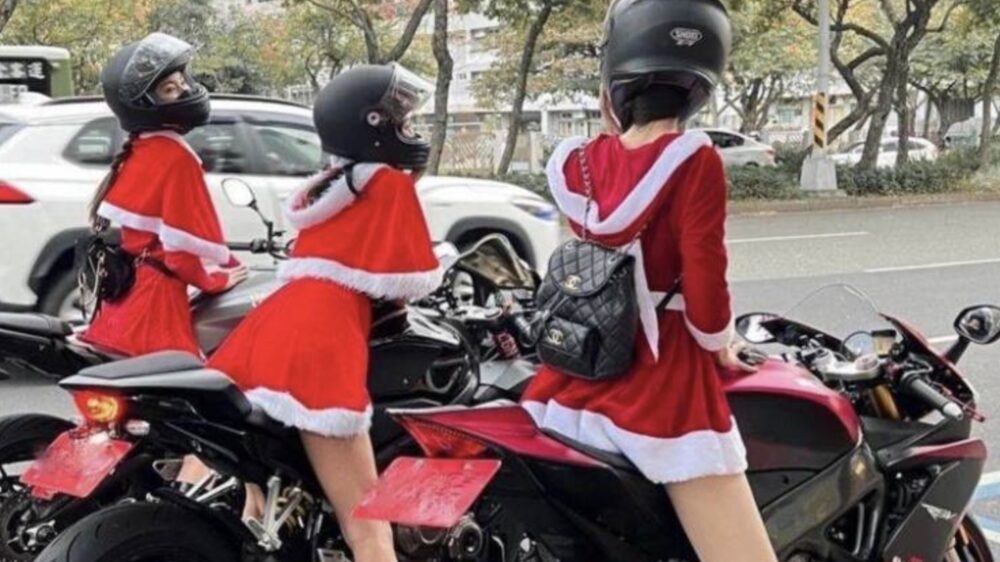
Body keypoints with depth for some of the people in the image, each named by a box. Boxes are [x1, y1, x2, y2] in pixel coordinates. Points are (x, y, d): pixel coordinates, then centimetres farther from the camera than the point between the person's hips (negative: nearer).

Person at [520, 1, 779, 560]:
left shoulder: (580, 161, 2)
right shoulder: (693, 161, -13)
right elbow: (703, 291, -14)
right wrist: (721, 344, 8)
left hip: (573, 378, 6)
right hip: (661, 387, -6)